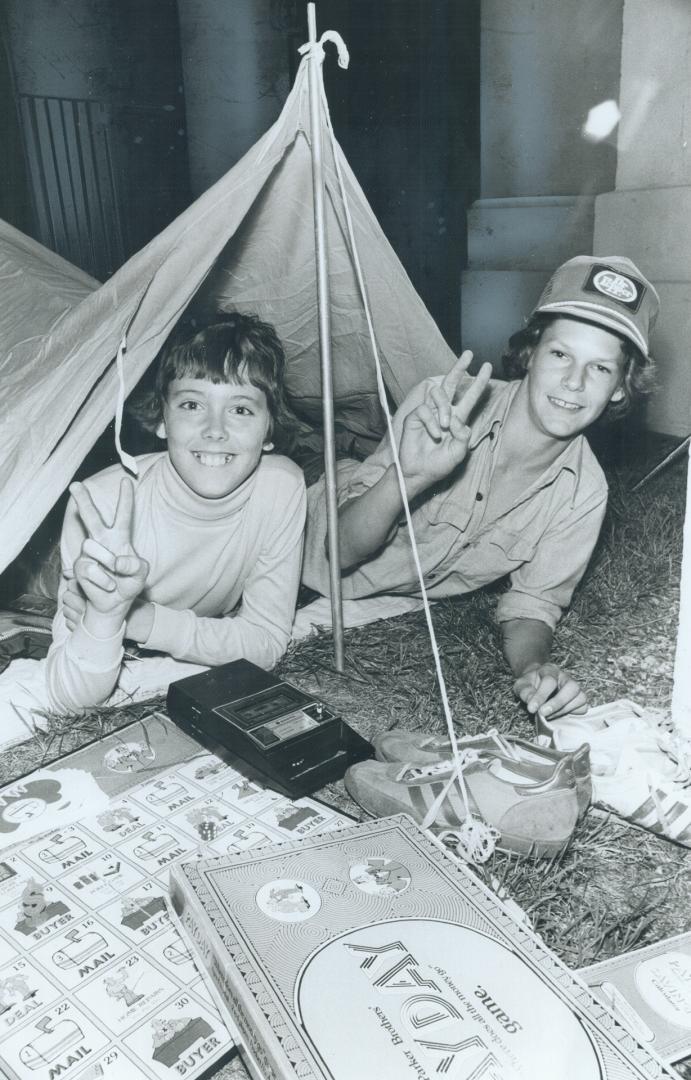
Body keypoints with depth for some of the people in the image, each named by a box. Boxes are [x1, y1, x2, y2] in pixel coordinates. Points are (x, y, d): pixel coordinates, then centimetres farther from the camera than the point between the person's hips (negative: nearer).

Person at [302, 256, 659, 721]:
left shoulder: (583, 495, -19)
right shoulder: (439, 406, -27)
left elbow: (533, 601, -8)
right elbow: (343, 550, -25)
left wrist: (535, 666, -31)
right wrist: (408, 476, -45)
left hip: (409, 609, 5)